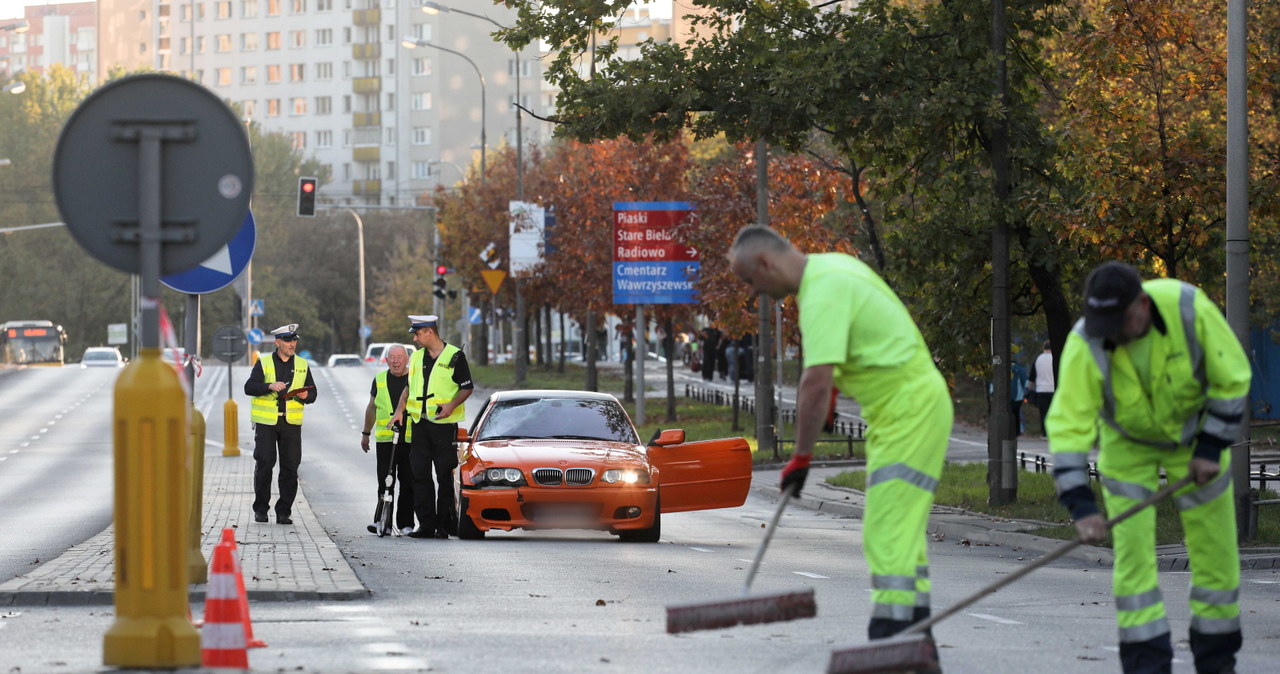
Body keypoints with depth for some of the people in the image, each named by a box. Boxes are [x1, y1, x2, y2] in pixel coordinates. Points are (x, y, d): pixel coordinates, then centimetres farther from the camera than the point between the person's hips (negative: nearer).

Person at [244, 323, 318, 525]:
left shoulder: (302, 365, 14)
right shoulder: (263, 363, 5)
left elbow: (312, 393, 16)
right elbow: (249, 387, -6)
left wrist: (306, 395, -8)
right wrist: (269, 386, -22)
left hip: (291, 423, 2)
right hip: (266, 421, -2)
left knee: (290, 467, -1)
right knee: (264, 463, -4)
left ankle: (284, 512, 5)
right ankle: (261, 509, 8)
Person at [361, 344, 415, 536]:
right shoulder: (380, 379, 13)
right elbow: (372, 407, 23)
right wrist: (366, 433, 23)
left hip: (410, 440, -2)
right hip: (385, 439, 2)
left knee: (408, 484, 0)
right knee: (384, 483, -3)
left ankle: (405, 524, 6)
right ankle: (381, 521, 0)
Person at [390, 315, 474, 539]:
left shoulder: (454, 356, -3)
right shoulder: (417, 357, 15)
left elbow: (467, 387, -3)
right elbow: (409, 386, 24)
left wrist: (452, 405, -18)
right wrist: (400, 410, 11)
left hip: (444, 425, -6)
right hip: (419, 423, 6)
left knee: (445, 476, -3)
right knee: (420, 475, 2)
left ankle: (444, 524, 2)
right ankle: (426, 524, 5)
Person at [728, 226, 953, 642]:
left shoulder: (822, 294, -21)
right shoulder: (832, 265, 10)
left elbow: (816, 382, -28)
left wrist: (801, 458, -23)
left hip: (910, 410, -11)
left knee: (888, 534, -15)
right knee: (903, 529, 15)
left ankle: (890, 635, -18)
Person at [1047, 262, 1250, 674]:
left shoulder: (1190, 308, -31)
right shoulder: (1085, 346, -32)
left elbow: (1232, 379, -16)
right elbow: (1068, 426, -32)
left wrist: (1211, 450, -16)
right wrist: (1081, 506, -39)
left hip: (1194, 433, 1)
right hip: (1126, 443, -1)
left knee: (1214, 546, 2)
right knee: (1132, 547, -11)